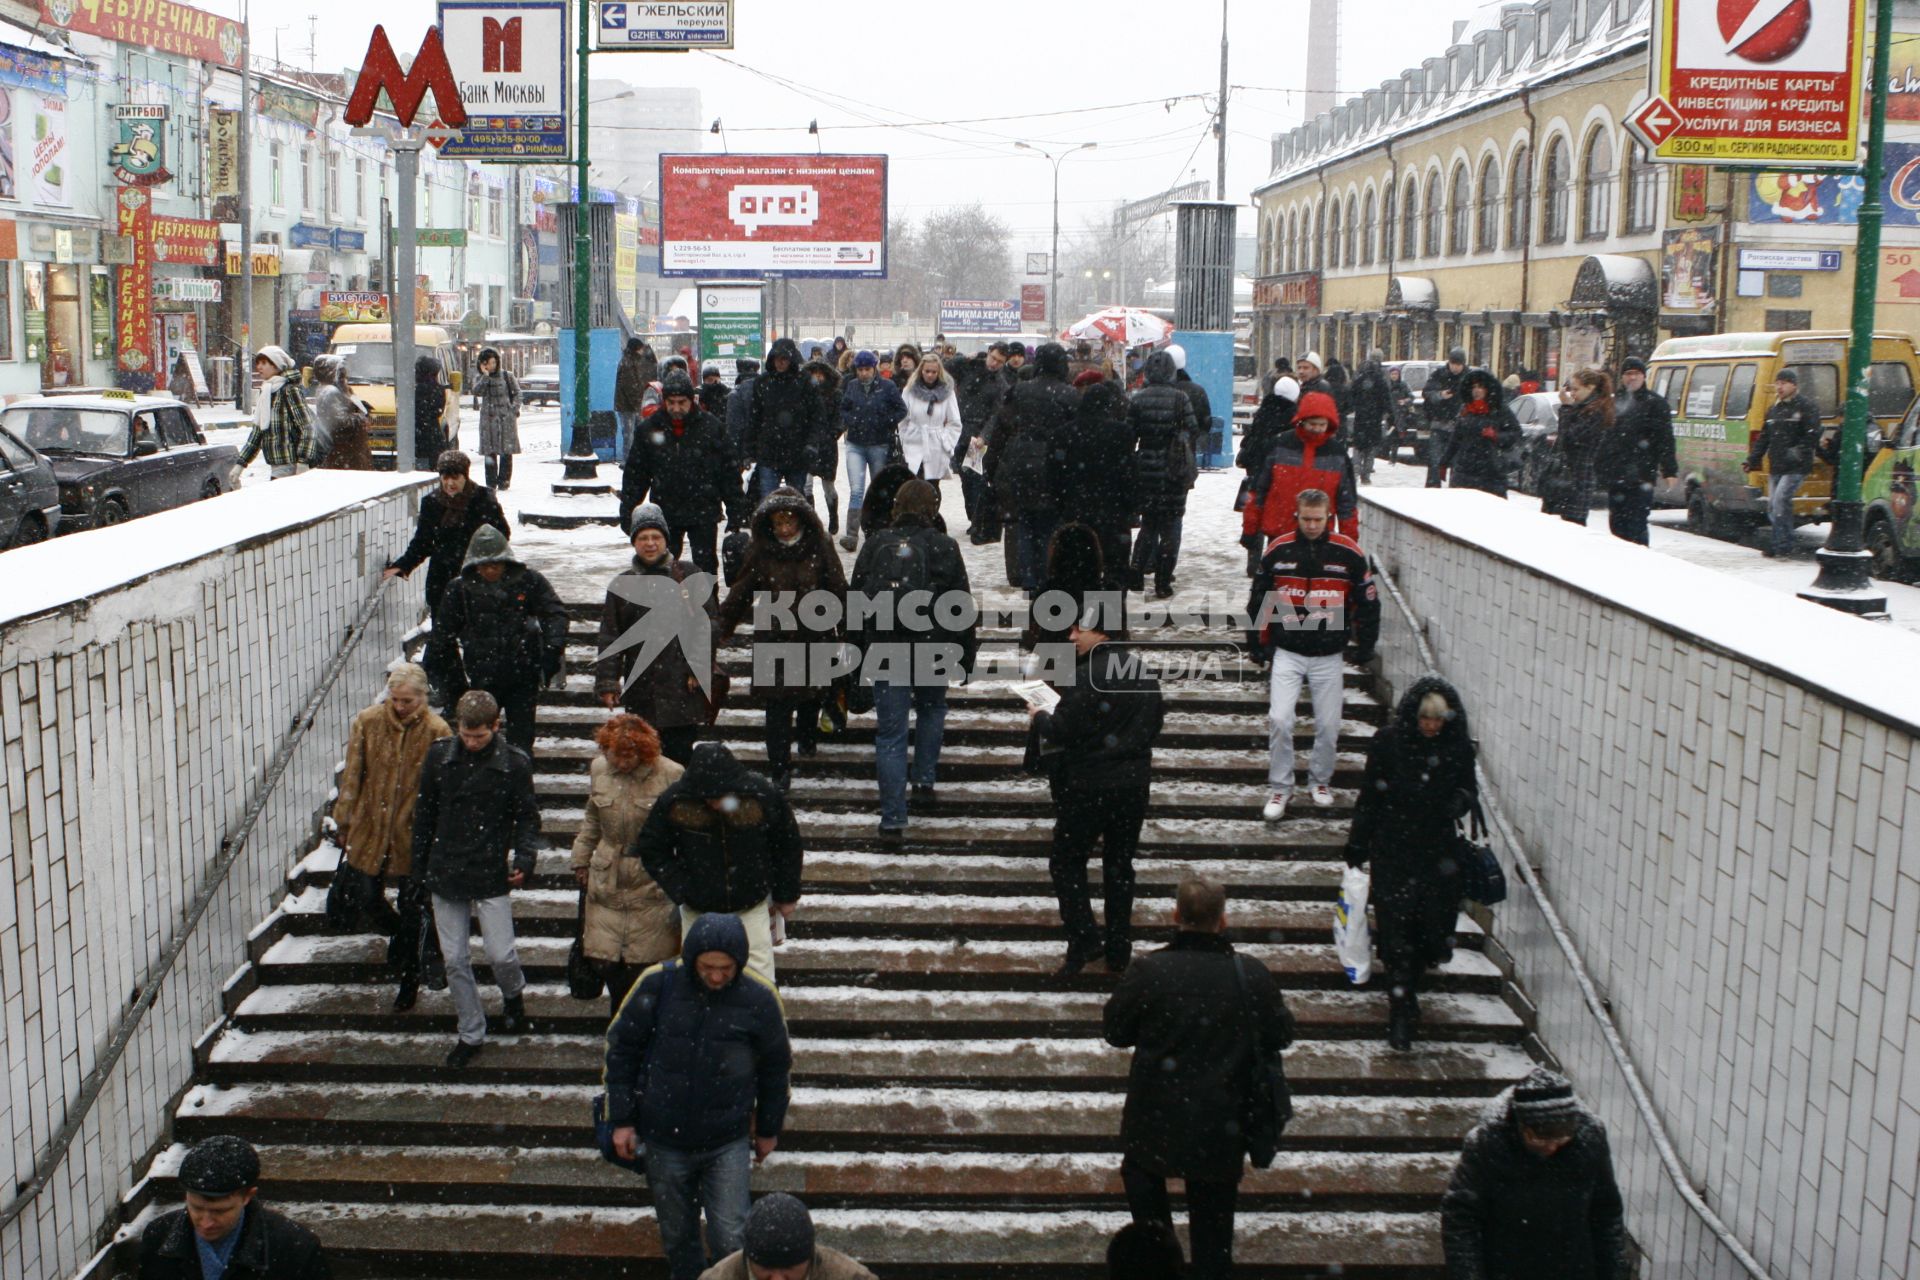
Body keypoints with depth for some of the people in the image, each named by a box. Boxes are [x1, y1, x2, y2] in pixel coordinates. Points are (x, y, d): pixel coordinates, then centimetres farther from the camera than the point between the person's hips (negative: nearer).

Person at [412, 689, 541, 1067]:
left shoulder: (514, 763, -7)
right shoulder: (439, 755, -1)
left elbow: (527, 817, 1)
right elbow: (424, 812, 8)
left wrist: (525, 858, -15)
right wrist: (420, 866, 9)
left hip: (491, 875, -3)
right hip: (445, 873, 3)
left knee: (500, 955, -5)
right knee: (455, 960, 7)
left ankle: (514, 994, 30)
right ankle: (471, 1034, 23)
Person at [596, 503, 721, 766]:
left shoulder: (689, 576, 4)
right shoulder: (623, 584, 11)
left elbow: (708, 626, 1)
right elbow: (610, 637, 10)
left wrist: (701, 670, -6)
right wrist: (606, 682, 2)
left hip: (684, 687, -2)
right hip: (641, 689, 3)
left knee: (680, 753, -4)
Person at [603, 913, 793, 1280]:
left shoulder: (759, 996, -12)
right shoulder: (657, 984, -14)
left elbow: (776, 1066, 4)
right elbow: (621, 1048, -1)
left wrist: (768, 1129, 12)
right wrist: (622, 1119, -1)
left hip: (728, 1143, -1)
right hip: (665, 1141, 1)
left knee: (730, 1237, -2)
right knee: (677, 1235, 17)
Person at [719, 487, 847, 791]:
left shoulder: (819, 548, -5)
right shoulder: (761, 552, -4)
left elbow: (838, 592, 0)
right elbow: (740, 593, 2)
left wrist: (843, 632, -1)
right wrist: (721, 629, 3)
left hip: (814, 635, 1)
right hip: (774, 639, -1)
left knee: (811, 692, 18)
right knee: (778, 703, -6)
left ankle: (809, 737, 48)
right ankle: (779, 768, 0)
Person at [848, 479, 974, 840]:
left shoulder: (875, 546, 0)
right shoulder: (944, 547, -5)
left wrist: (858, 652, 14)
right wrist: (965, 651, 10)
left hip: (885, 653, 0)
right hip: (933, 650, 0)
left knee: (890, 732, 2)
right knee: (931, 708, 29)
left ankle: (893, 819, -1)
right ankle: (925, 780, 29)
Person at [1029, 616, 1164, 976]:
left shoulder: (1087, 676, -19)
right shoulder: (1145, 673, 4)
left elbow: (1061, 731, -19)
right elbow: (1155, 725, 13)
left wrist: (1041, 716, 1)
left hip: (1088, 786, -6)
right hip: (1134, 784, 6)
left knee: (1067, 862, 9)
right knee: (1119, 865, 15)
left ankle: (1084, 939, -3)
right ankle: (1118, 952, 19)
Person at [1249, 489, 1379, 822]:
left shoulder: (1349, 554, -5)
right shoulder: (1278, 550, -3)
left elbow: (1368, 603, 5)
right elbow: (1258, 600, 8)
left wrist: (1365, 646, 7)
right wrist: (1258, 643, 9)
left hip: (1329, 656, 0)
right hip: (1287, 653, 0)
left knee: (1328, 725, 6)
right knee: (1279, 720, -10)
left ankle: (1320, 781, 28)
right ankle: (1279, 787, 5)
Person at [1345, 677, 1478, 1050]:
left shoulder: (1458, 747, -3)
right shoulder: (1389, 742, -8)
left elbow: (1469, 788, 10)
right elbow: (1369, 796, 0)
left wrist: (1461, 800, -15)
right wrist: (1357, 846, 4)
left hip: (1438, 852, 2)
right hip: (1392, 852, -2)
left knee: (1436, 921, 3)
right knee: (1397, 929, -4)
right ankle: (1402, 1012, 4)